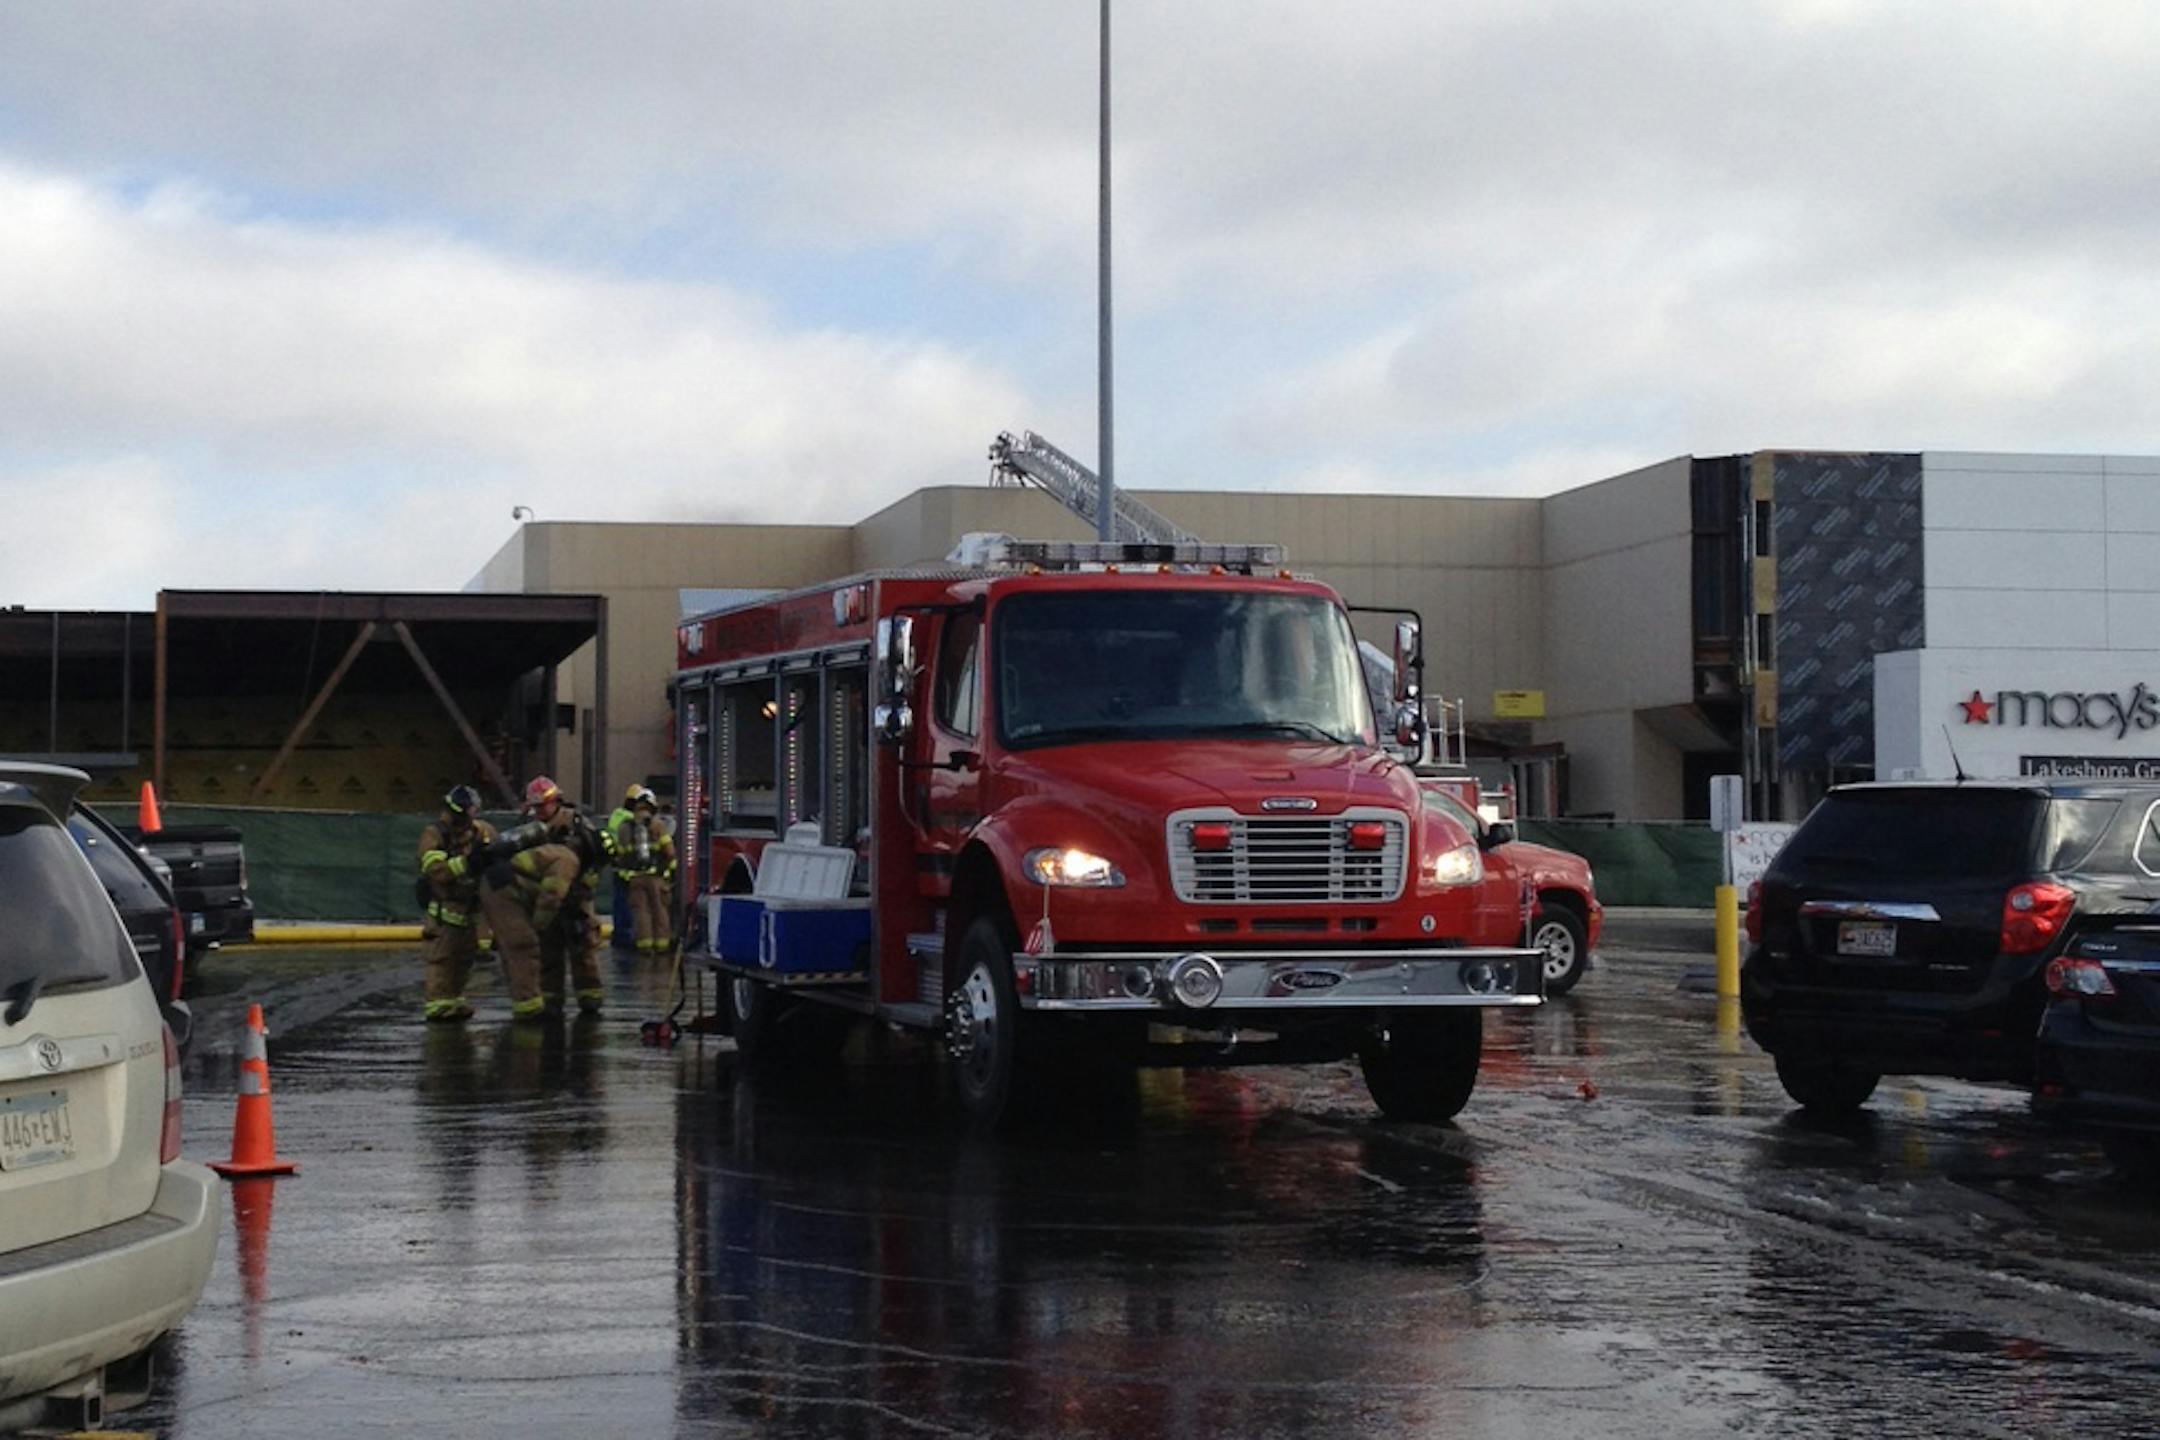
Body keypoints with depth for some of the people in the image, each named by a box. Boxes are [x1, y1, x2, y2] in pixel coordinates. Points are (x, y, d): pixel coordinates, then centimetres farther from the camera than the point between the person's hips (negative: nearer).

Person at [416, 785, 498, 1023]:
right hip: (444, 906, -7)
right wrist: (465, 862, -38)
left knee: (466, 955, 12)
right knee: (442, 956, -9)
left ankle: (454, 999, 23)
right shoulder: (434, 835, -17)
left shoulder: (481, 830, 1)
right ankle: (437, 1003, -4)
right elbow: (437, 871, -29)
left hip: (470, 904, 7)